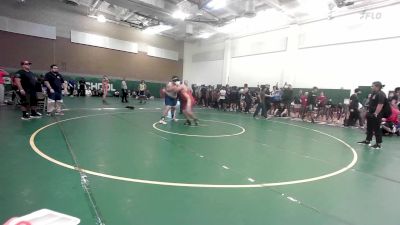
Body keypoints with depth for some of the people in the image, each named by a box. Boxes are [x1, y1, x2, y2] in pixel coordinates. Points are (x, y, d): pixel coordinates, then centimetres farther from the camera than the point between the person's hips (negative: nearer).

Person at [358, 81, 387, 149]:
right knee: (369, 128, 17)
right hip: (370, 114, 10)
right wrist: (369, 111, 19)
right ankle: (367, 140, 28)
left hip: (376, 115, -10)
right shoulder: (374, 93, 14)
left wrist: (376, 114, -24)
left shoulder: (381, 95, -17)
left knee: (377, 129, -2)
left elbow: (380, 105, -23)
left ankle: (379, 144, 8)